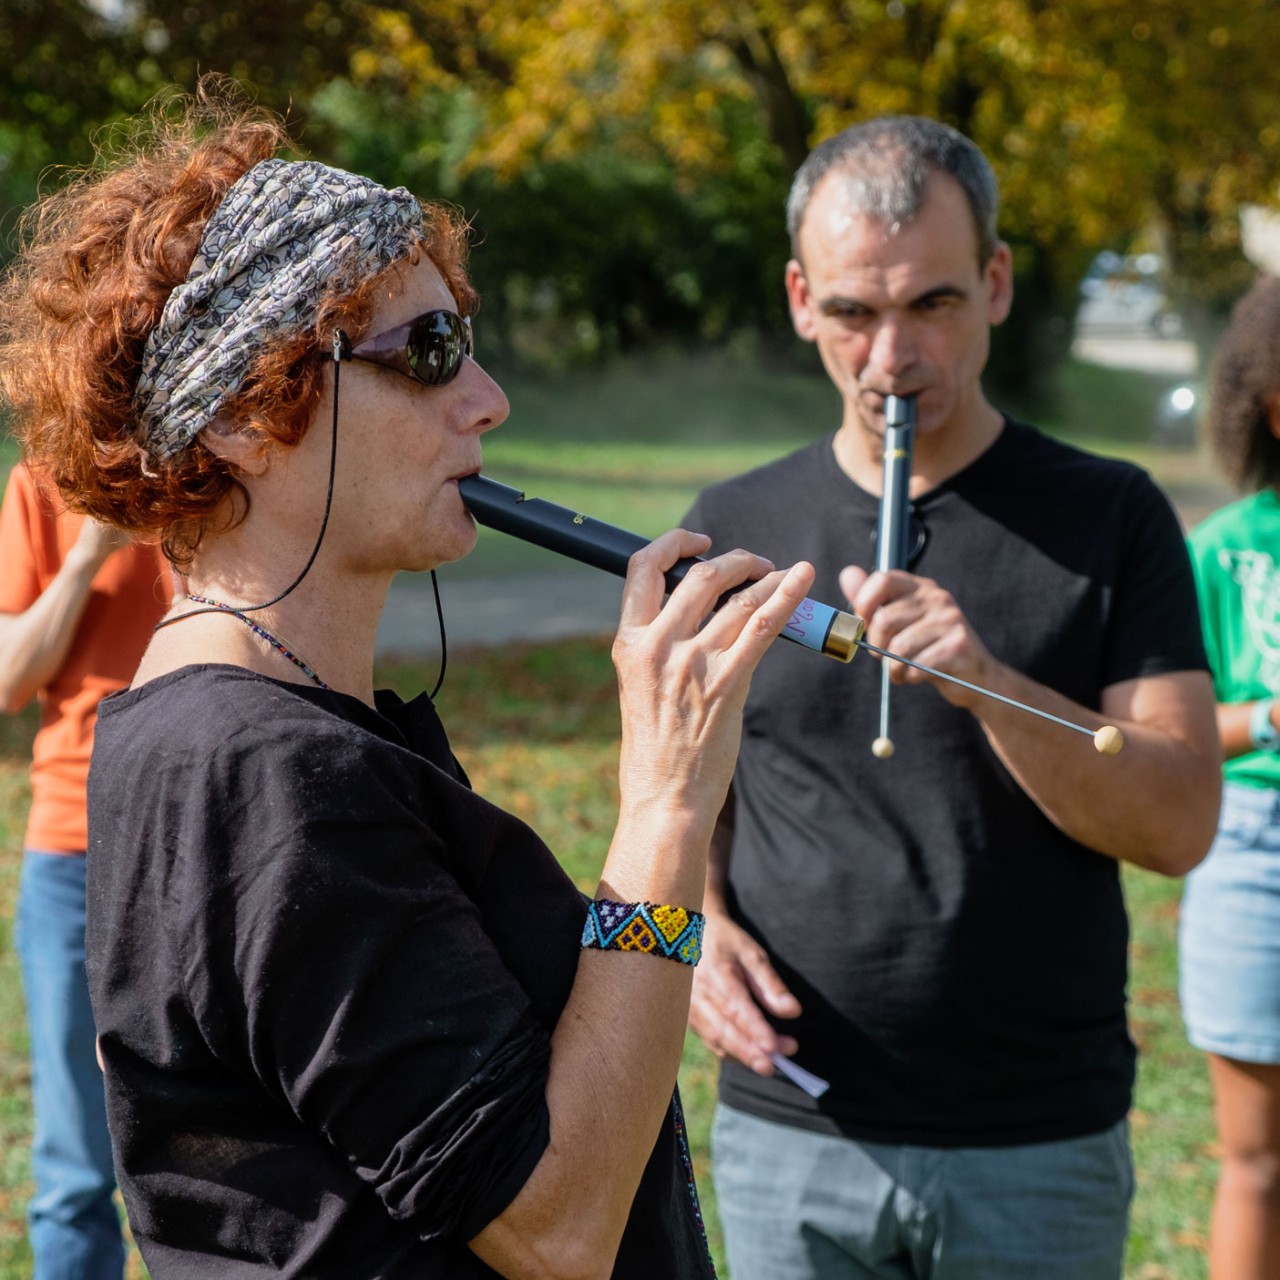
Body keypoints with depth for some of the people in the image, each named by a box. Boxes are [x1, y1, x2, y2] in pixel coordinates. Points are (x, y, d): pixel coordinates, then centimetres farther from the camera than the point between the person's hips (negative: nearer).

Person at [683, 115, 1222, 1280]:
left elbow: (1180, 822, -9)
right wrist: (699, 921, -7)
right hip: (792, 1138, 2)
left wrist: (990, 683, -23)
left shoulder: (1110, 518, -2)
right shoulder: (734, 529, 4)